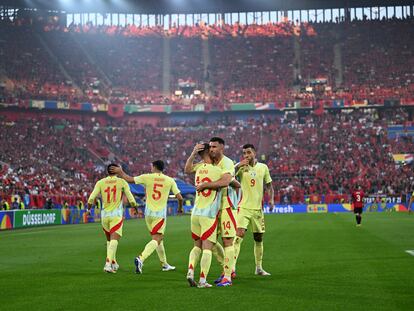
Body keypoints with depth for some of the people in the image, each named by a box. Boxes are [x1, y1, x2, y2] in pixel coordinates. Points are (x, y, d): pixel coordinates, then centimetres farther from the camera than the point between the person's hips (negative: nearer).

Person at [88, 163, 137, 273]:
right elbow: (131, 199, -3)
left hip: (105, 215, 3)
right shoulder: (122, 182, -2)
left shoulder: (100, 183, 1)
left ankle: (114, 263, 28)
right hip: (117, 215, -3)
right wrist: (134, 205, 18)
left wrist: (90, 204, 13)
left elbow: (91, 198, -7)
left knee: (109, 240, 20)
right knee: (114, 240, -9)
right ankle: (108, 264, -25)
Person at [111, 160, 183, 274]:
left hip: (149, 213, 3)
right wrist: (180, 207, 20)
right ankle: (141, 258, -30)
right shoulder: (170, 180, -1)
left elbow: (129, 179, -3)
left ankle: (164, 264, 27)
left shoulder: (146, 177, -3)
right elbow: (179, 197, 0)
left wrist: (120, 171, 13)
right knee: (156, 240, -6)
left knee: (158, 238, 18)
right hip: (160, 214, -3)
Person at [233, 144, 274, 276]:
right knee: (239, 235, -17)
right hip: (244, 207, -4)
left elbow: (269, 185, 15)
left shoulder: (263, 167, 6)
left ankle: (259, 268, 24)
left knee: (259, 239, 12)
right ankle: (232, 266, -18)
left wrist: (271, 199, 0)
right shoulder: (241, 167, -2)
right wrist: (238, 165, -25)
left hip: (258, 208, 4)